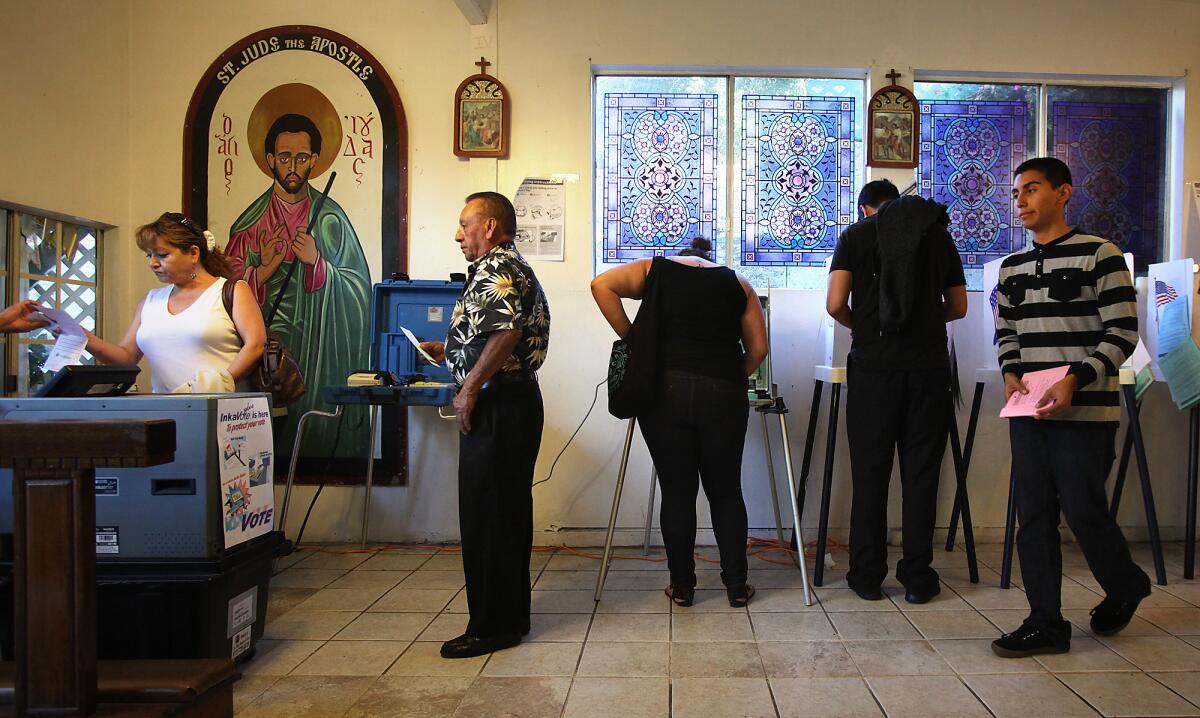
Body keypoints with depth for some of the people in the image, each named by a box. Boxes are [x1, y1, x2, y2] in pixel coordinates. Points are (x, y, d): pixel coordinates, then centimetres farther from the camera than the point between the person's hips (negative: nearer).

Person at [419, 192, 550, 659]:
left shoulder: (496, 269, -11)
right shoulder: (512, 268, 22)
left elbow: (506, 334, -27)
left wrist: (469, 388, -20)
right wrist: (448, 353, 22)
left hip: (498, 406, -11)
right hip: (513, 404, 11)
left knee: (487, 516, -4)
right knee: (506, 514, 15)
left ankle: (493, 625, 5)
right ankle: (510, 616, 25)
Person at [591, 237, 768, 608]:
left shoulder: (655, 269, 13)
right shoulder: (738, 283, 17)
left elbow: (601, 285, -2)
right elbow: (758, 348, 11)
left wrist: (630, 337, 2)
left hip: (664, 392, -1)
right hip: (723, 394, 1)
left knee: (677, 491, 8)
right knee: (726, 491, 13)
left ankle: (682, 586, 16)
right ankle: (736, 585, 19)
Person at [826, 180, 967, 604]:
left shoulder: (856, 235, 5)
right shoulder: (939, 235, 12)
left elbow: (835, 304, -5)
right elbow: (958, 308, 15)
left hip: (874, 366, -2)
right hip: (929, 365, 2)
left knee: (870, 473, 5)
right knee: (921, 473, 6)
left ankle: (867, 575, 11)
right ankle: (918, 578, 12)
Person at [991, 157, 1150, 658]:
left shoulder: (1099, 255, -4)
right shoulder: (1012, 267, 13)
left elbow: (1123, 333, -8)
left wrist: (1076, 378, -20)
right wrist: (1010, 372, 0)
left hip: (1085, 410, -5)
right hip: (1028, 411, 6)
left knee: (1083, 511, 0)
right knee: (1033, 516, 4)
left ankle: (1125, 587, 31)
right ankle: (1046, 624, 13)